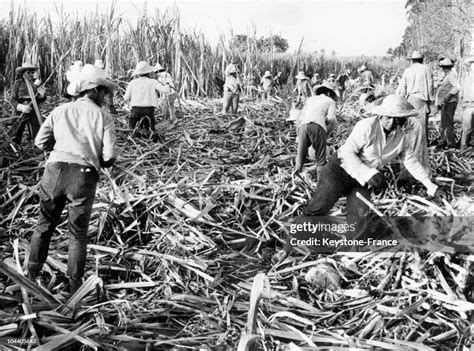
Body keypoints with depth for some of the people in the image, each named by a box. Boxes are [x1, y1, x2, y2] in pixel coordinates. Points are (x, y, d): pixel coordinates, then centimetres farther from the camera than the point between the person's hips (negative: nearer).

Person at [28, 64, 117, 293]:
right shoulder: (103, 116, 6)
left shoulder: (60, 111, 13)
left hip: (55, 169, 2)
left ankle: (31, 276, 24)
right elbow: (109, 156, -2)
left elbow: (40, 142, 8)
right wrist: (99, 160, 21)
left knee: (44, 225, 19)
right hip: (84, 175, -2)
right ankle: (74, 285, 20)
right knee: (78, 233, 12)